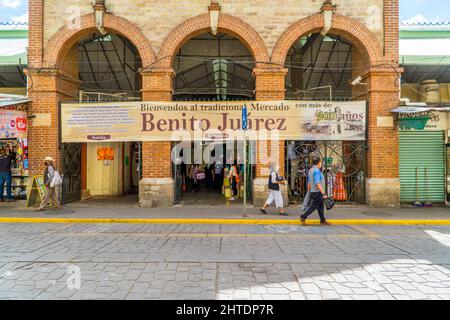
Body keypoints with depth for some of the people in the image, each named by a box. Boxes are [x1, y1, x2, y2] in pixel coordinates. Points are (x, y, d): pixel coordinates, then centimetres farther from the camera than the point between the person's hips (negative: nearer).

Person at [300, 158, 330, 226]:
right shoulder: (316, 170, -17)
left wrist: (309, 192, 22)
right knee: (314, 206, -3)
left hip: (313, 192, 10)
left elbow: (309, 183, 17)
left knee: (320, 206, 11)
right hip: (317, 192, -10)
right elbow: (317, 183, -24)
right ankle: (303, 217, 1)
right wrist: (323, 193, -23)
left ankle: (323, 221, 14)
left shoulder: (311, 170, 13)